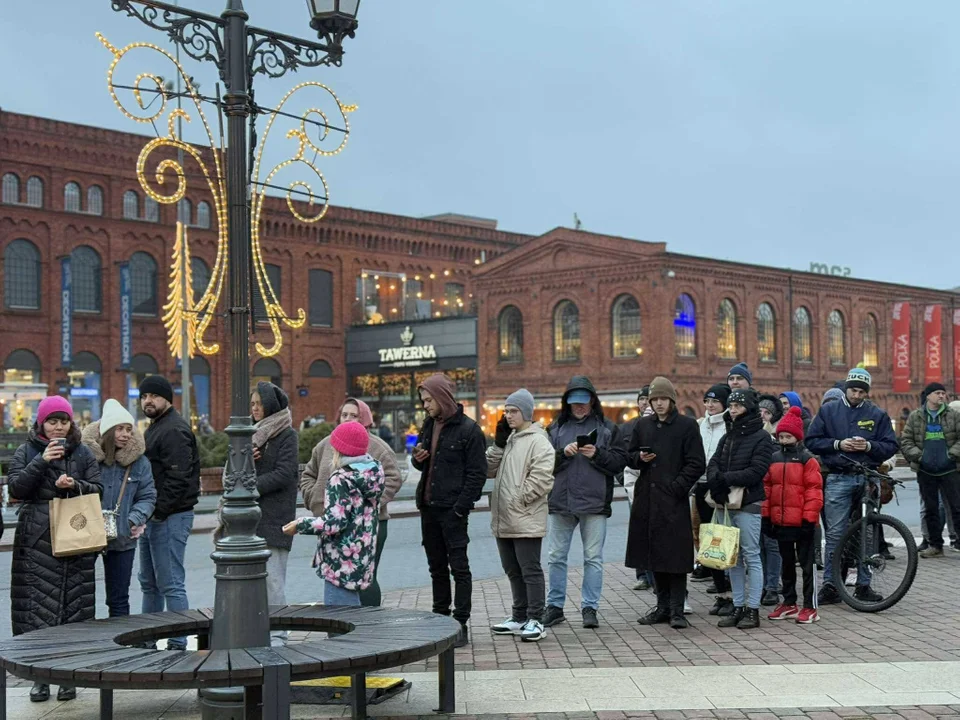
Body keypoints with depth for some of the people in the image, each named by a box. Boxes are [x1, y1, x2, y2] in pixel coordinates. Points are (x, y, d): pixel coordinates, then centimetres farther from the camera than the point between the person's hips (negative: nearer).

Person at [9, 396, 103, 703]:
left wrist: (75, 485, -12)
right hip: (37, 542, -1)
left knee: (74, 606, 2)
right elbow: (15, 488, -3)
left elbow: (98, 490, 8)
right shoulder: (26, 452, 7)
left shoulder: (83, 453, 10)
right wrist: (42, 461, -13)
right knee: (37, 606, -2)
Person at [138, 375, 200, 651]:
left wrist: (158, 511, -21)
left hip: (170, 518, -11)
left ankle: (178, 643, -2)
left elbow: (178, 479, -22)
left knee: (171, 584, -7)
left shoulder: (174, 430, -15)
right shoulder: (155, 428, 19)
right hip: (153, 518, 11)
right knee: (149, 583, 18)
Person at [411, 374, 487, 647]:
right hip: (428, 507, 7)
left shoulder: (468, 430, -10)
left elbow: (477, 474, -12)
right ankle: (440, 620, 23)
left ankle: (460, 625, 1)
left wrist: (460, 508, -18)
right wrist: (417, 458, -1)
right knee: (437, 567, 14)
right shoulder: (428, 425, 13)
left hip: (452, 509, -7)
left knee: (459, 567, -3)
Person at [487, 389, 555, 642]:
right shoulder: (507, 439, 16)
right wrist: (498, 444, 1)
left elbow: (542, 479, -19)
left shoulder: (538, 442, -11)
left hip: (526, 521, -9)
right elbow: (489, 469, 12)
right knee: (513, 571, 16)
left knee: (530, 570, -3)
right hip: (503, 521, 9)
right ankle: (519, 617, 26)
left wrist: (518, 500, -16)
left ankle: (535, 620, 3)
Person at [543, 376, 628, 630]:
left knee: (593, 558, 2)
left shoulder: (607, 428, 5)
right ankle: (555, 606, 18)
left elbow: (620, 461, -1)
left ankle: (589, 608, 11)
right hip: (560, 502, 2)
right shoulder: (556, 428, 9)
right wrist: (563, 453, -15)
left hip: (594, 502, -1)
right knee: (556, 557, 7)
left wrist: (597, 454, -15)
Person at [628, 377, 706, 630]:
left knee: (675, 555, -4)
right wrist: (640, 458, -2)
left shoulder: (687, 425, -1)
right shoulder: (642, 426, 13)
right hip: (647, 498, 5)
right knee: (654, 554, 9)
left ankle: (677, 610, 3)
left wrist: (677, 487, -13)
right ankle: (663, 607, 20)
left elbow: (697, 464, -4)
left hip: (674, 500, -5)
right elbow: (630, 456, 21)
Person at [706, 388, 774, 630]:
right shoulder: (728, 436, 17)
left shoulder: (761, 437, -5)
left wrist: (724, 479, -16)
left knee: (751, 556, -3)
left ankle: (753, 610, 1)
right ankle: (738, 607, 15)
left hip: (748, 504, -7)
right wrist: (715, 482, -12)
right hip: (726, 504, 7)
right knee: (733, 557, 9)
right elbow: (713, 464, 9)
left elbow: (756, 472, -15)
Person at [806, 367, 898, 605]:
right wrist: (837, 444, -9)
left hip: (868, 479, 2)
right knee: (835, 534, -3)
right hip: (838, 479, -1)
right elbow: (812, 441, 5)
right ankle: (830, 585, 2)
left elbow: (890, 446, 9)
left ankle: (864, 584, 15)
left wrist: (869, 446, -9)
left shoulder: (877, 414, 10)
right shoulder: (828, 411, 8)